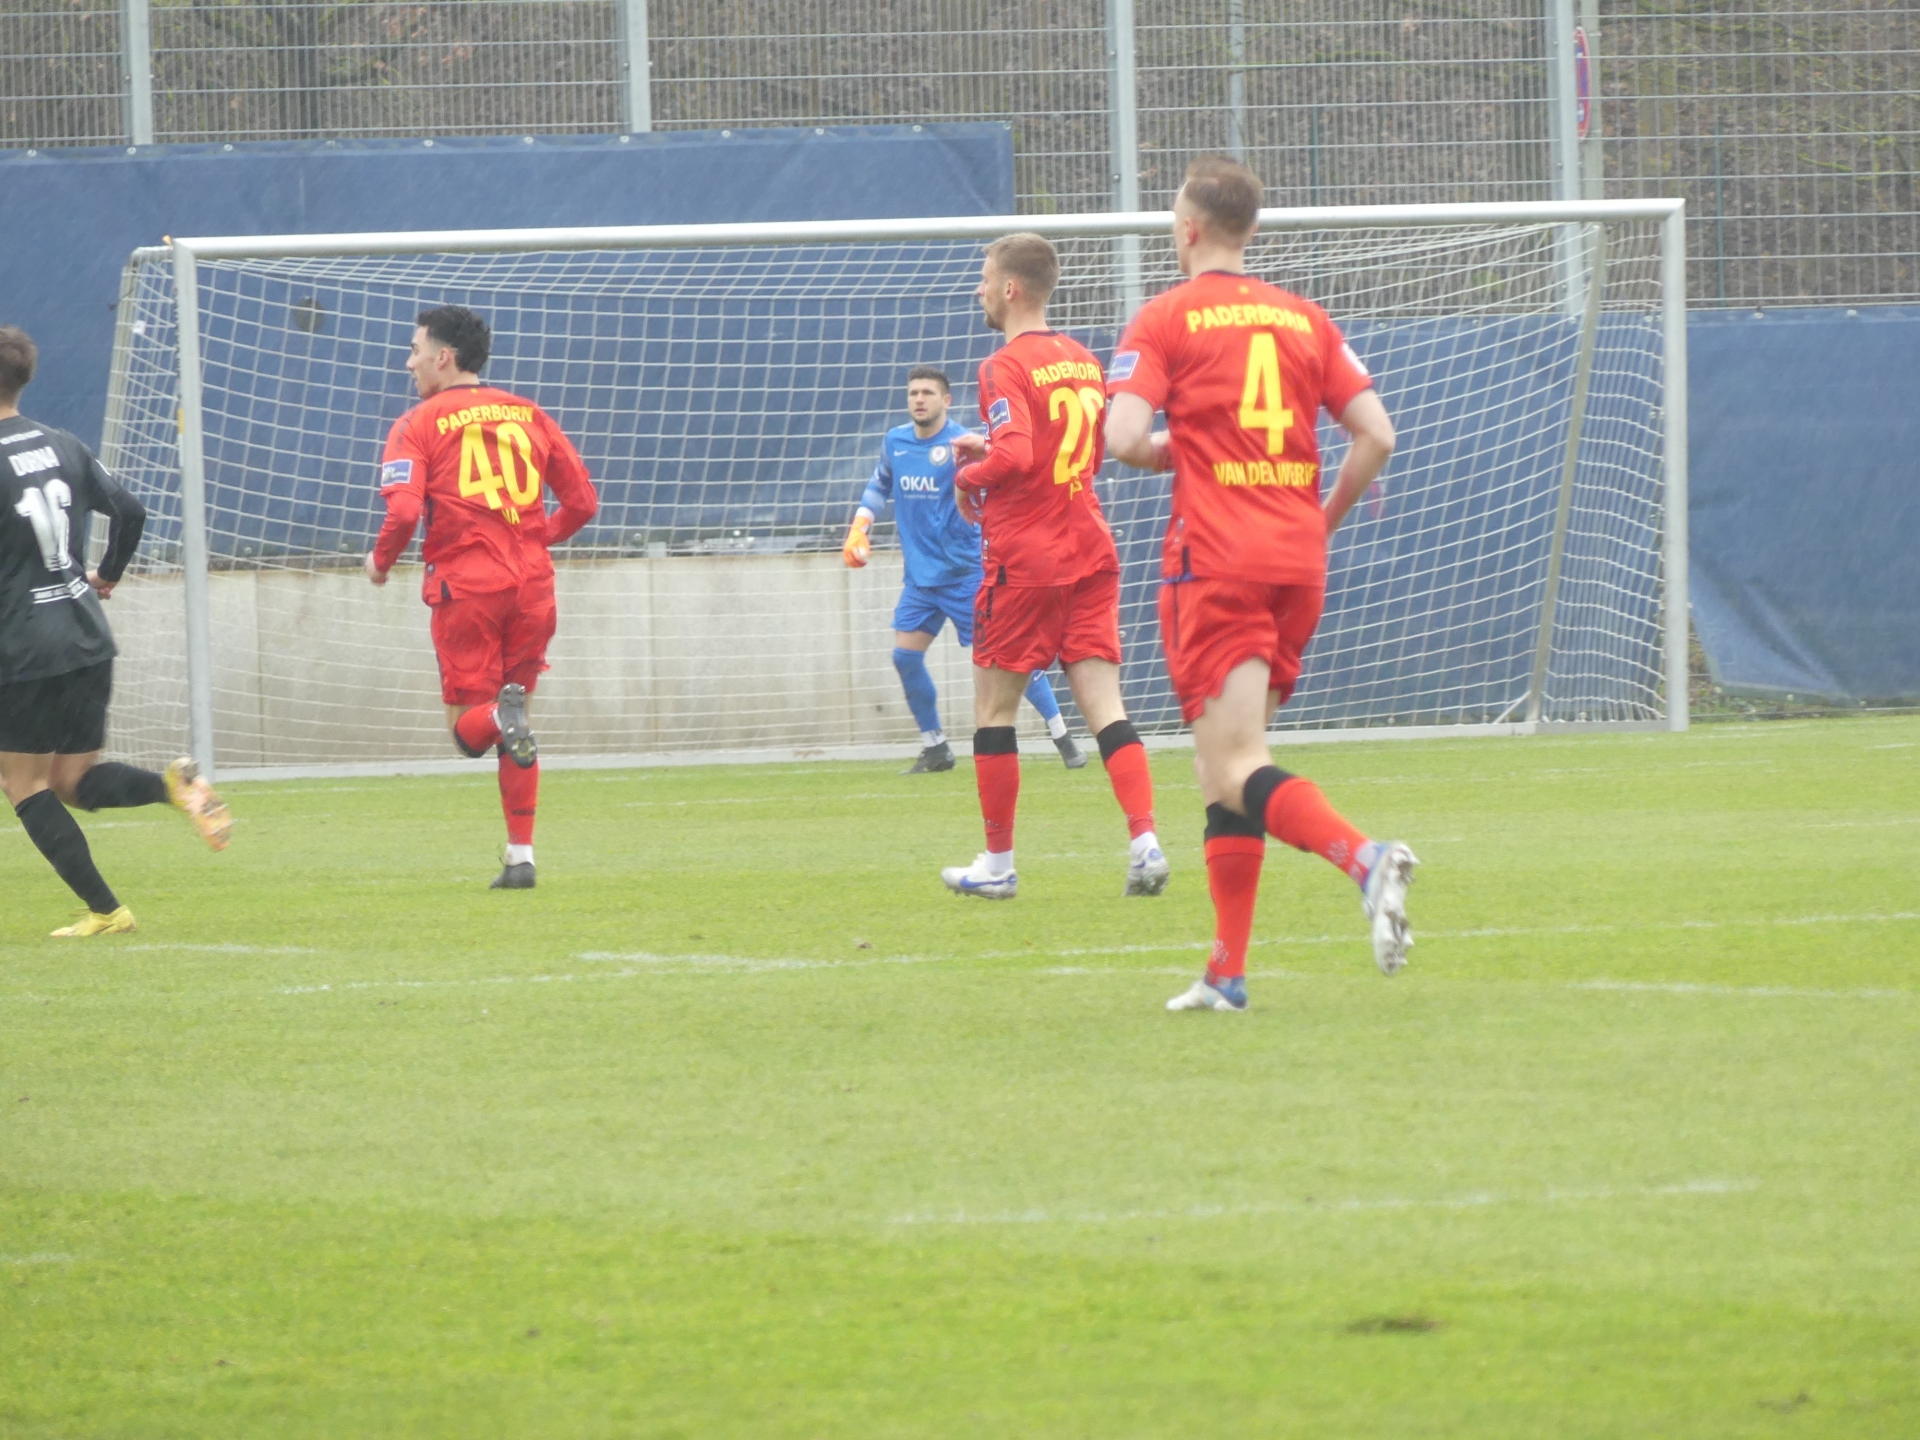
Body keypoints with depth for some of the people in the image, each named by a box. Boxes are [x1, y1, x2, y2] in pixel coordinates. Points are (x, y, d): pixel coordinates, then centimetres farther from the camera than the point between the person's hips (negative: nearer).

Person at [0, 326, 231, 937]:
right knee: (76, 780, 15)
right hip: (88, 638, 7)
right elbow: (130, 511, 13)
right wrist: (107, 575, 30)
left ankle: (103, 909, 1)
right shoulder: (62, 447, 7)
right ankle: (174, 785, -13)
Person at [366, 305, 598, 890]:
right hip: (531, 580, 4)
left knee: (468, 727, 5)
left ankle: (500, 716, -31)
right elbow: (582, 500, 11)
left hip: (465, 582, -4)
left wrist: (380, 560, 5)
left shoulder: (419, 424, -1)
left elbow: (403, 510, -14)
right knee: (514, 720, 15)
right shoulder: (528, 415, 12)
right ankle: (521, 857, 10)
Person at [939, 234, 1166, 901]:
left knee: (994, 708, 7)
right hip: (1089, 552, 7)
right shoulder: (1083, 362, 13)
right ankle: (1145, 840, -17)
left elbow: (1014, 455, -25)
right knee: (1103, 703, 0)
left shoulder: (1007, 366, -12)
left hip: (1023, 558, -7)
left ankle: (998, 863, 12)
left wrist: (968, 476, -5)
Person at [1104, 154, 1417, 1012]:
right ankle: (1227, 973, 10)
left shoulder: (1163, 320, -1)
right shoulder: (1304, 319, 12)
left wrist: (1165, 452, 9)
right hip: (1297, 559, 6)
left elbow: (1124, 437, -13)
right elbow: (1375, 433, 5)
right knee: (1225, 764, 13)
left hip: (1216, 562, -6)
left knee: (1238, 769, -11)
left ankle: (1363, 858, -38)